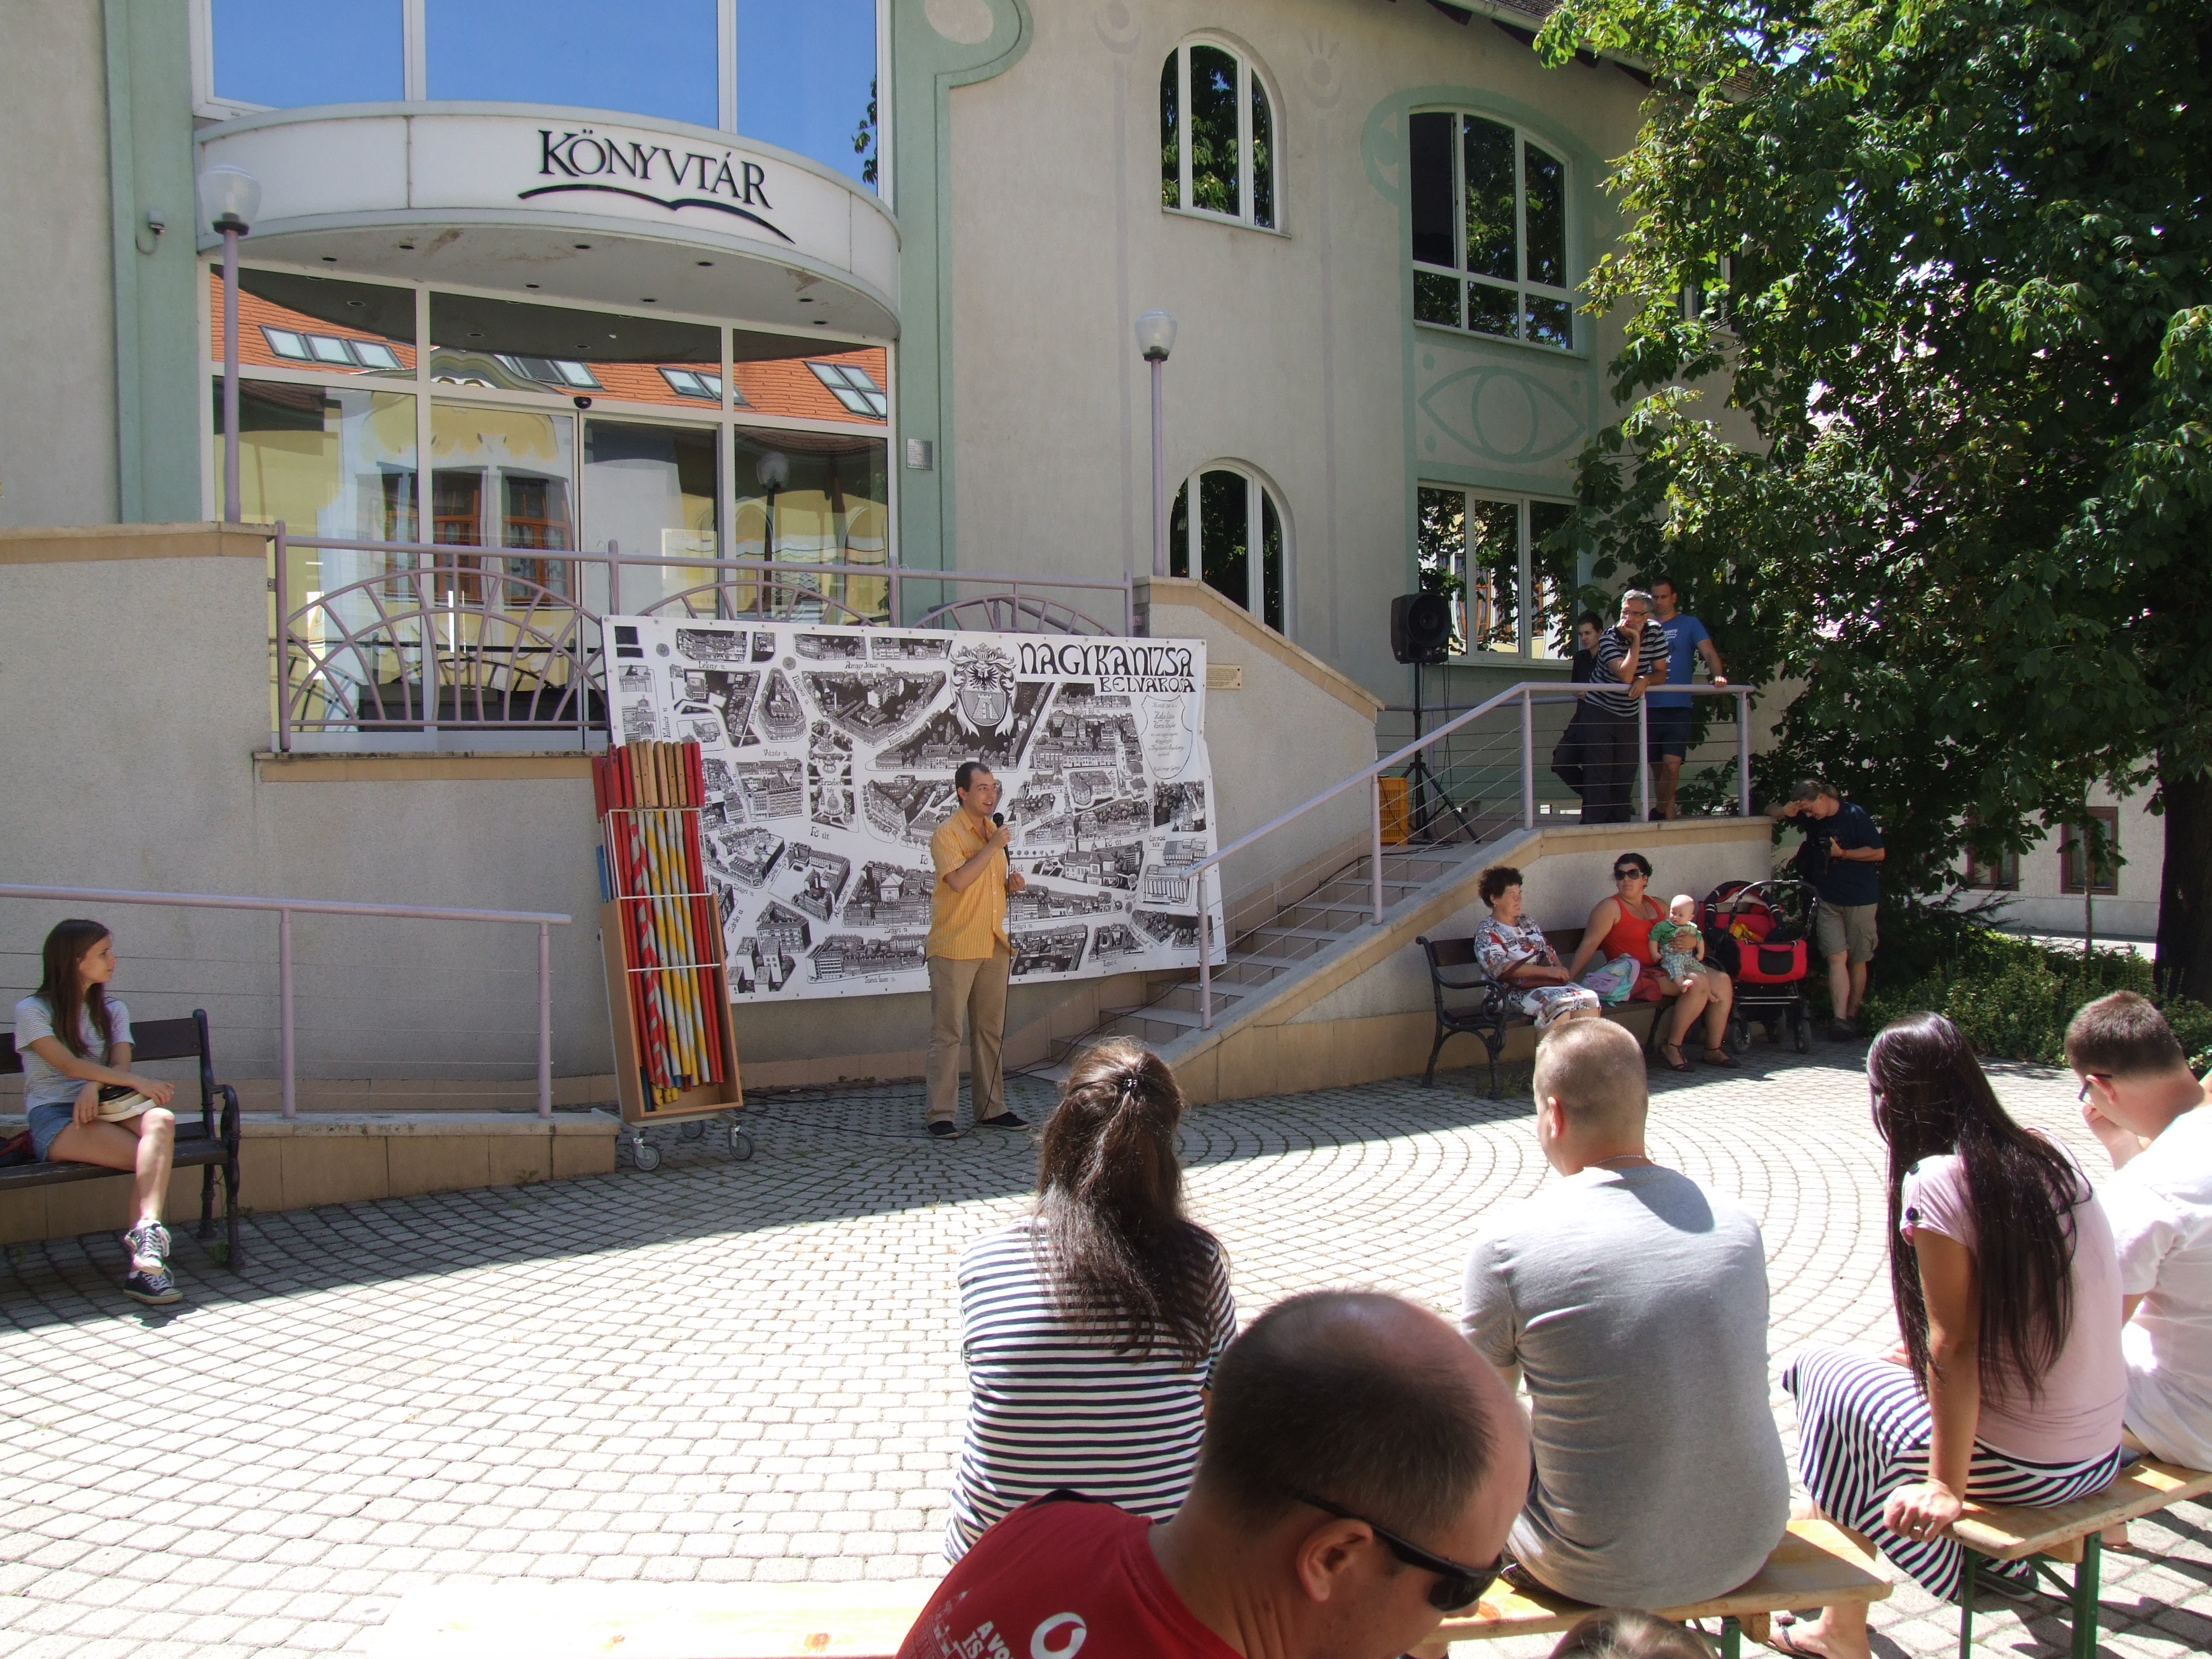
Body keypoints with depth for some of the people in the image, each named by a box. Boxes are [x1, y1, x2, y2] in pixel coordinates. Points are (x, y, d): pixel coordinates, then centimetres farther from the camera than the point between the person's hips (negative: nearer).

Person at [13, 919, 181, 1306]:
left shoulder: (112, 1009, 22)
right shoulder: (32, 1010, 6)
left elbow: (120, 1064, 6)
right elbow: (69, 1065, -9)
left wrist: (95, 1086, -18)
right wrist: (137, 1082, -19)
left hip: (103, 1109, 4)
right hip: (54, 1119, -4)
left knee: (161, 1120, -35)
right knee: (153, 1158, -32)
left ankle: (145, 1241, -51)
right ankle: (147, 1255, -40)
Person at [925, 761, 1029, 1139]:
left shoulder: (993, 830, 15)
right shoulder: (947, 833, -8)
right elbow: (959, 880, -23)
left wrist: (1011, 883, 6)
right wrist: (993, 846, -19)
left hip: (993, 946, 7)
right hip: (954, 948, -7)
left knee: (990, 1031, 11)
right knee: (947, 1033, -4)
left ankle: (991, 1108, 19)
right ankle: (942, 1115, 0)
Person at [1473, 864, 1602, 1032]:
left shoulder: (1528, 924, 21)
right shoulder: (1486, 934, -2)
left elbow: (1548, 953, 23)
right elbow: (1501, 968, -15)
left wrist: (1560, 970, -1)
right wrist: (1546, 971, -20)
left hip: (1545, 983, 6)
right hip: (1514, 991, -6)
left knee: (1588, 997, -21)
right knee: (1559, 1002, -34)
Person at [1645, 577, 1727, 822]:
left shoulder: (1689, 625, 6)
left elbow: (1709, 652, -4)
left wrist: (1718, 675, -23)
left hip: (1678, 707, -3)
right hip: (1650, 707, 3)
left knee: (1672, 765, -15)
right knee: (1658, 767, 6)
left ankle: (1661, 811, -1)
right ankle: (1669, 813, 16)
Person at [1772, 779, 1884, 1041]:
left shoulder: (1855, 816, -8)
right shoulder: (1810, 818, 6)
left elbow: (1879, 853, -7)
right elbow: (1769, 812, 15)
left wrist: (1842, 853, -14)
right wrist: (1785, 811, -6)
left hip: (1859, 899, -3)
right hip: (1827, 899, 3)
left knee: (1857, 960, 6)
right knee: (1837, 958, -10)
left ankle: (1852, 1016, 17)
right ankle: (1839, 1020, -18)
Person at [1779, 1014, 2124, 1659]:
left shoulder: (1937, 1182, -20)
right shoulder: (2049, 1154, 2)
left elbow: (1955, 1346, -20)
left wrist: (1947, 1488, -14)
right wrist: (1923, 1353, 24)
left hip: (2022, 1466, -7)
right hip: (2102, 1453, 7)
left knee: (1817, 1373, 9)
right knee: (1917, 1363, 25)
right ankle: (2002, 1552, 34)